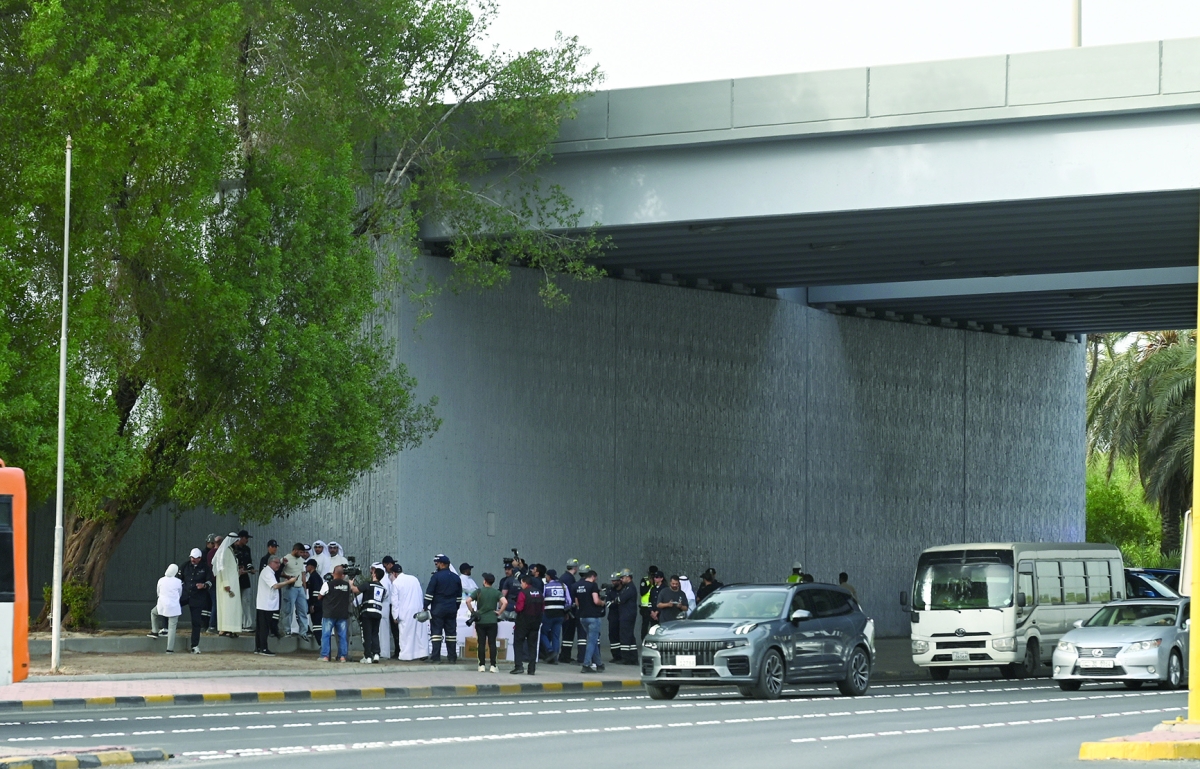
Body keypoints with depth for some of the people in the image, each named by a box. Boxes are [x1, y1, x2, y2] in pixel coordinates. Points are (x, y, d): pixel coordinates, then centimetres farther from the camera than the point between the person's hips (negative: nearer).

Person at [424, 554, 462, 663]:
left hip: (438, 609, -5)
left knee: (436, 632, -1)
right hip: (452, 611, 5)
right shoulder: (456, 578, 9)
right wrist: (456, 608, 23)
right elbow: (459, 596, 15)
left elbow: (429, 593, -11)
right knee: (451, 632, 8)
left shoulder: (436, 576, -10)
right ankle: (452, 657, 9)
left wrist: (426, 606, -6)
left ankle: (436, 657, -5)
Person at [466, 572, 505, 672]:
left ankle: (481, 665, 4)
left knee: (481, 643, 4)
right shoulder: (496, 592, 1)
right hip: (492, 621, 0)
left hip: (480, 621, 0)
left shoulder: (479, 591, 0)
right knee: (492, 643, 1)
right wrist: (499, 612, -3)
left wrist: (472, 611, 0)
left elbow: (468, 601, -11)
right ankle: (493, 666, -3)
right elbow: (505, 602, -14)